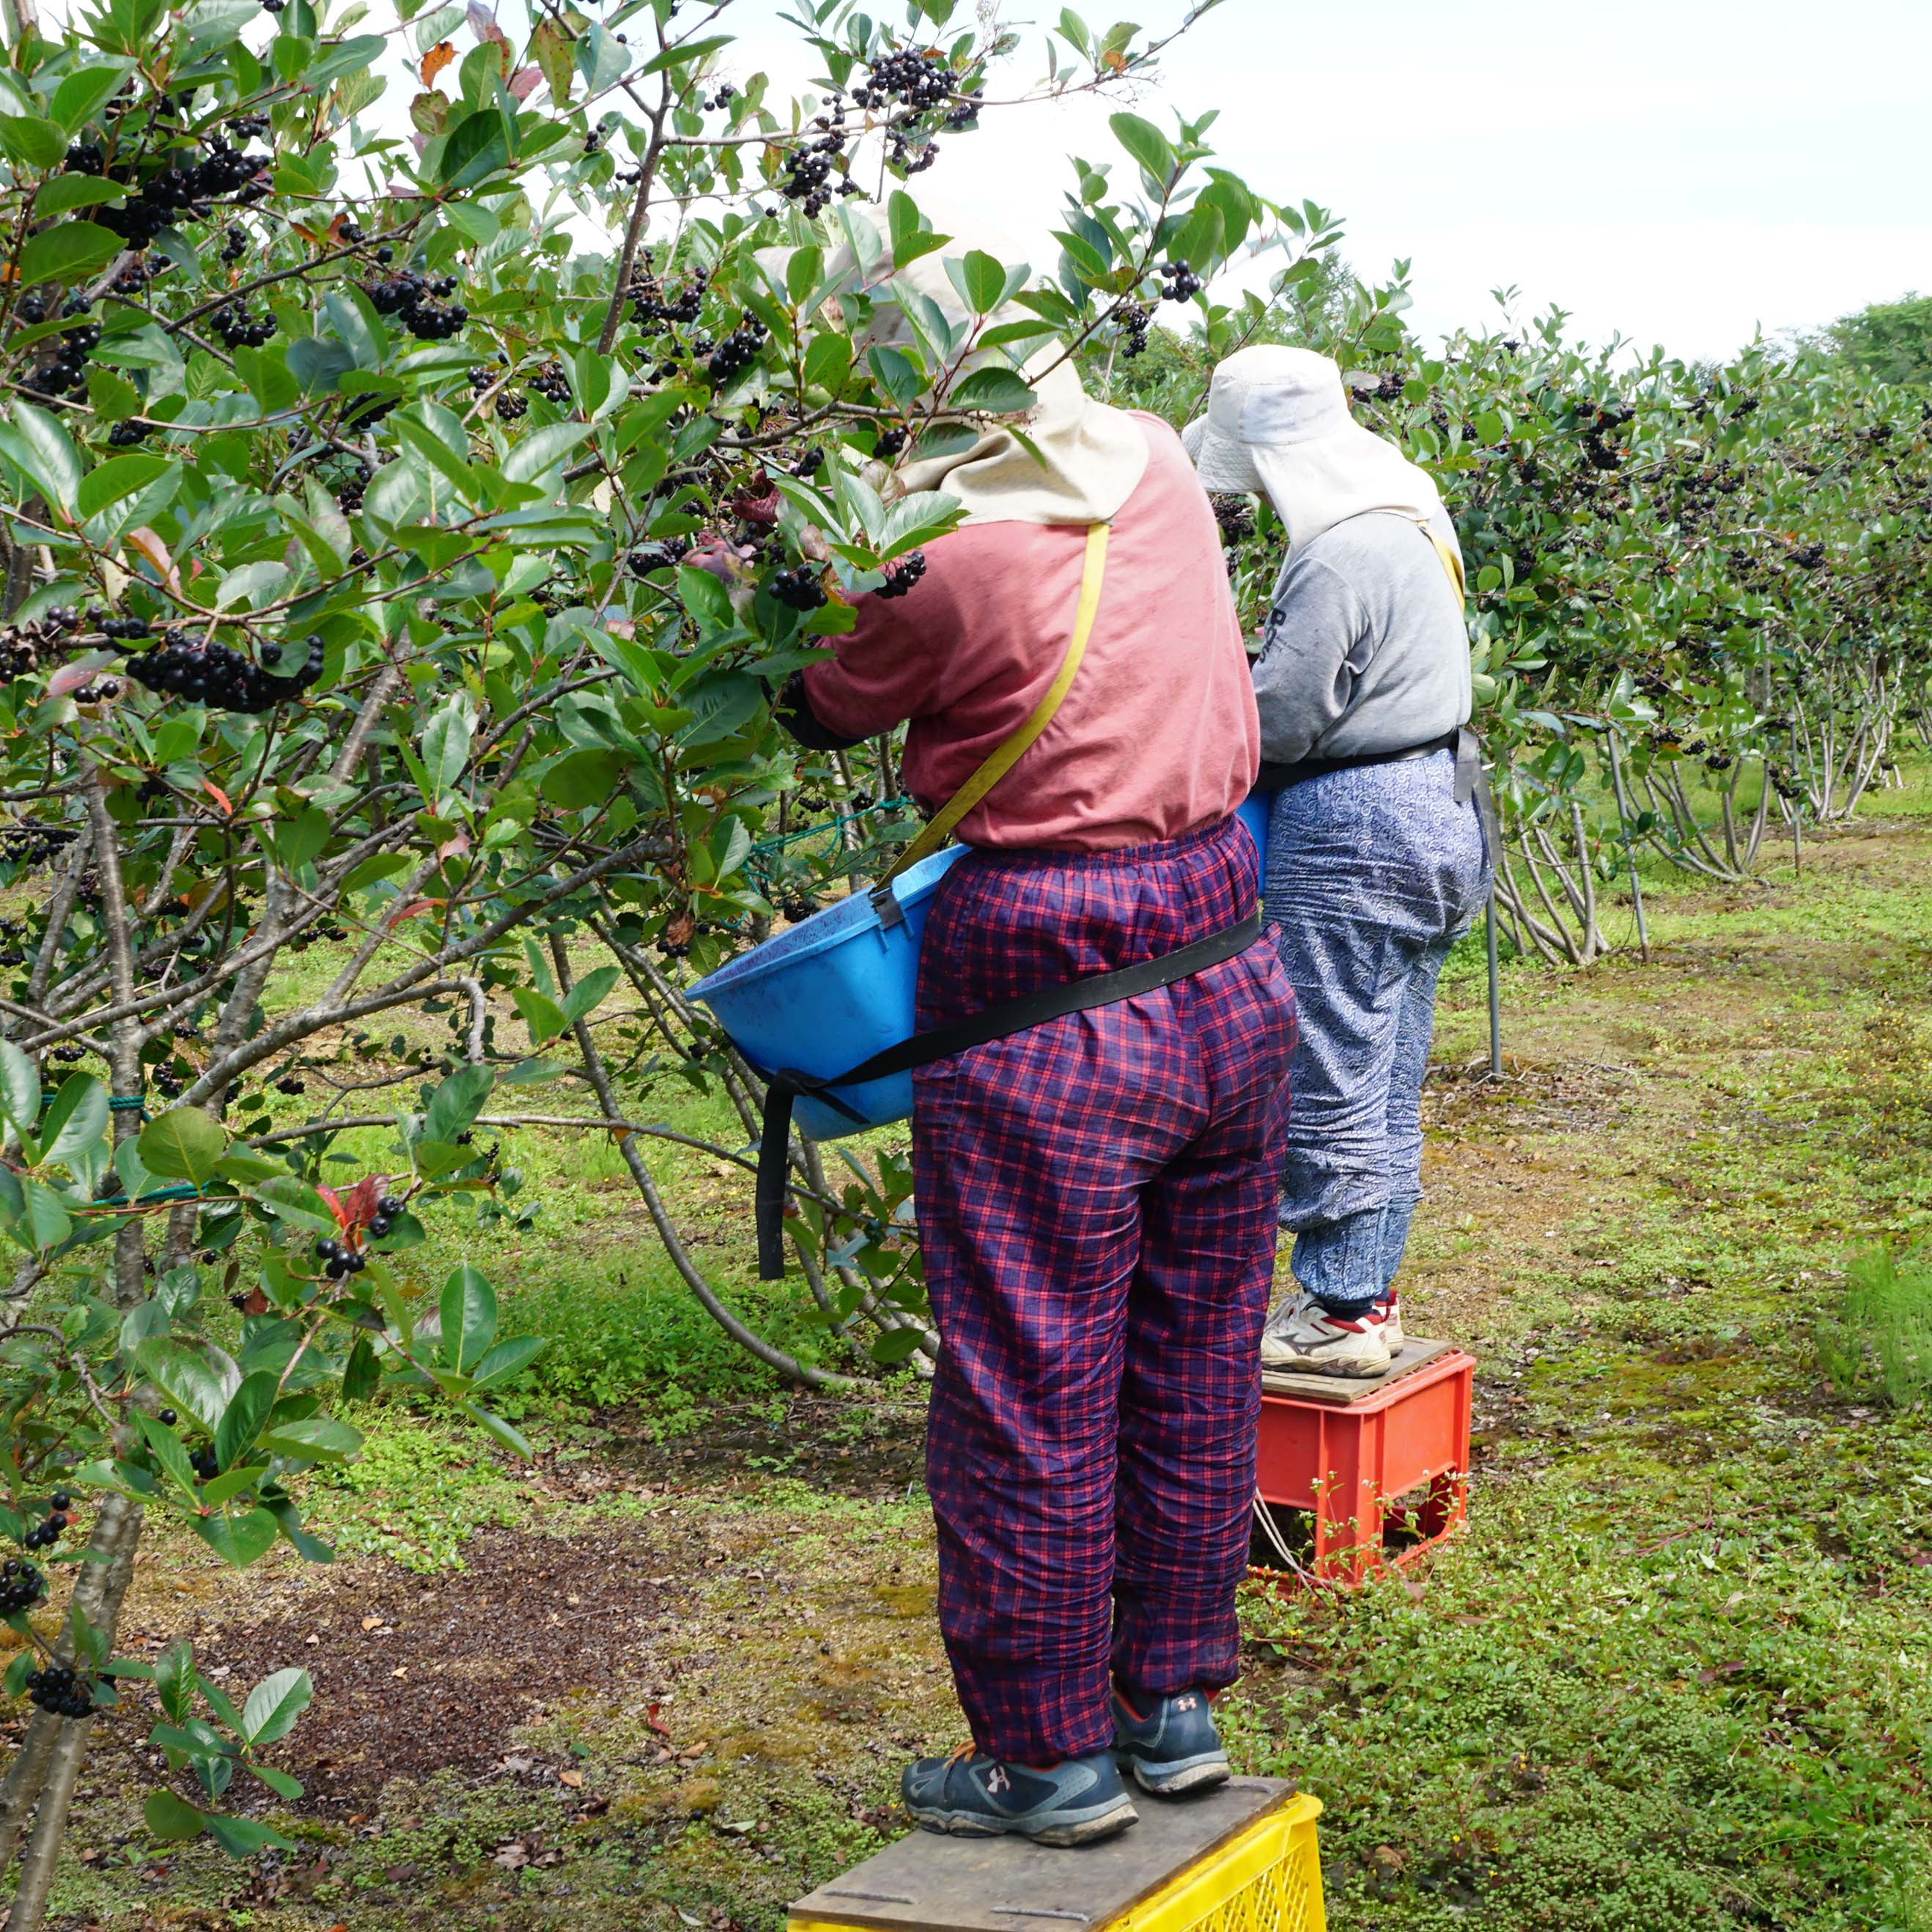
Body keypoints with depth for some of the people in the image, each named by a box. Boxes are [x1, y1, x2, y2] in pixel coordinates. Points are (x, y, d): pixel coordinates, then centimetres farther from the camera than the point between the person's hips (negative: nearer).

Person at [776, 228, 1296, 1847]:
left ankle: (1051, 1758, 18)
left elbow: (830, 713, 1)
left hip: (1047, 1015, -7)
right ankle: (1176, 1705, 29)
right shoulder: (1153, 464, 3)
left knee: (1030, 1403, 6)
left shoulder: (940, 553, -16)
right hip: (1226, 970, 7)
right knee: (1193, 1369, 16)